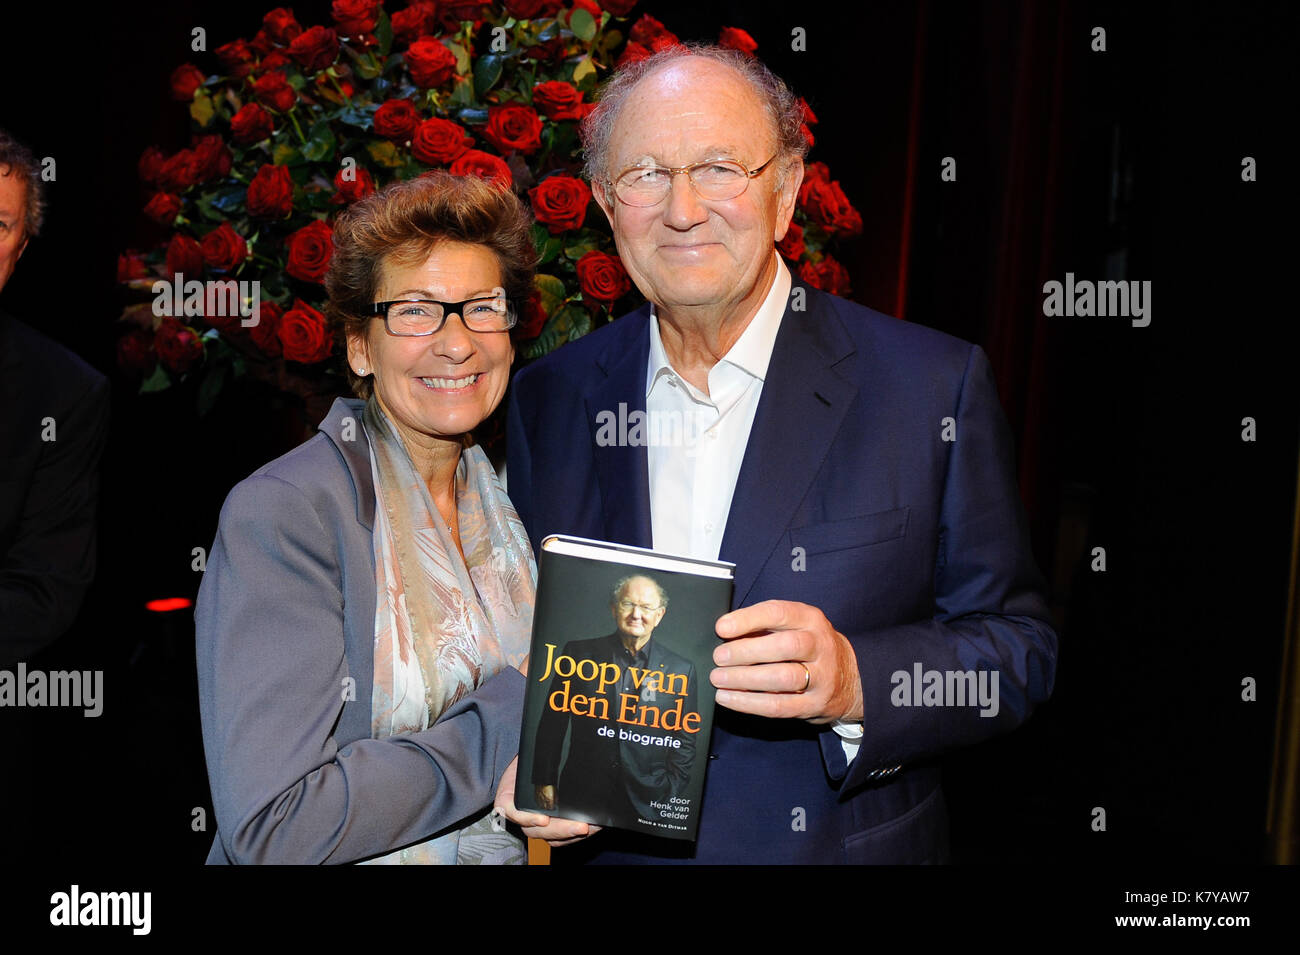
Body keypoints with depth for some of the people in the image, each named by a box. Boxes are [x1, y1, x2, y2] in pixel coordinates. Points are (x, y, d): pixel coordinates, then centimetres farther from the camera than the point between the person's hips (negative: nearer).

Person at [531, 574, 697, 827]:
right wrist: (544, 780, 4)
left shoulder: (681, 670, 2)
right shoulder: (579, 652, 2)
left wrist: (669, 795, 0)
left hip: (646, 803, 0)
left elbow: (685, 741, 6)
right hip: (581, 796, 0)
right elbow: (552, 721, 5)